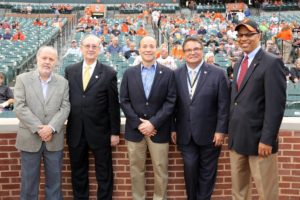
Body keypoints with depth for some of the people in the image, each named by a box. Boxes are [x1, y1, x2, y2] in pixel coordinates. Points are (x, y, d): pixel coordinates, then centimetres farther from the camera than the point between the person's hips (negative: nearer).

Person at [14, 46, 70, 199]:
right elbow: (19, 107, -7)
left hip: (54, 140, 1)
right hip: (30, 139, -1)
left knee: (54, 181, 10)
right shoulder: (23, 79, 1)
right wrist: (38, 128, -15)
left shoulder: (63, 82, 7)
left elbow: (65, 108, -1)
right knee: (28, 181, 9)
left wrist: (51, 127, -16)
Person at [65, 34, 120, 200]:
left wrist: (115, 132, -5)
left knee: (104, 174, 10)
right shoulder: (70, 71, 5)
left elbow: (114, 105, -4)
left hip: (100, 132, -3)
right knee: (78, 173, 16)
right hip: (75, 131, 3)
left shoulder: (109, 73, -4)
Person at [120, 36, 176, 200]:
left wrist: (153, 123, -14)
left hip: (158, 129, -1)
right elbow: (124, 101, 1)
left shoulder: (168, 73, 1)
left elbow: (170, 101, -5)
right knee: (136, 169, 11)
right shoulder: (129, 73, 5)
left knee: (160, 170, 7)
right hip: (135, 129, 2)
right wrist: (138, 123, -10)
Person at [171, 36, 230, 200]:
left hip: (209, 133, -1)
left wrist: (221, 130, -9)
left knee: (207, 172, 10)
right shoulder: (176, 75, 2)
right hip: (186, 134, 2)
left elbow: (223, 105, -6)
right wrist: (173, 128, 2)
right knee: (190, 169, 7)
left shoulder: (218, 74, -5)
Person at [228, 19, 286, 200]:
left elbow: (276, 105, -17)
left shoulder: (272, 63, -12)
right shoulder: (239, 63, 14)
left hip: (258, 139, -7)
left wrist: (267, 139, -20)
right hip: (237, 137, 7)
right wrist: (231, 131, 12)